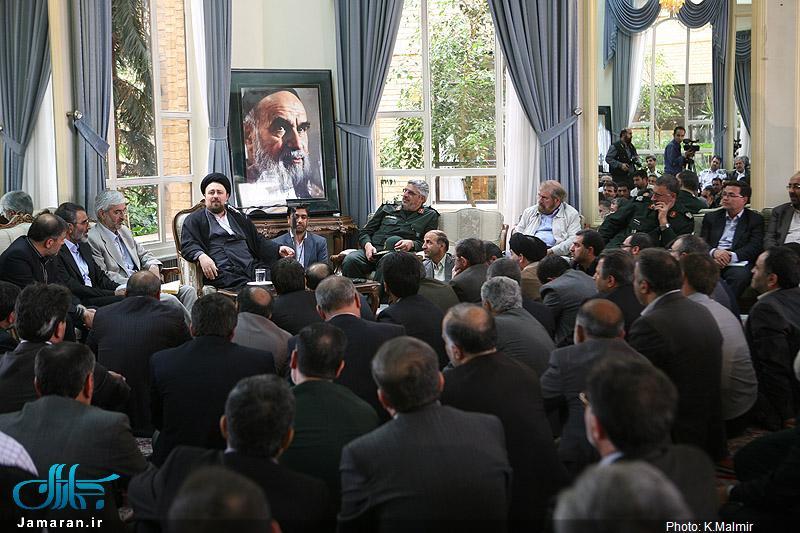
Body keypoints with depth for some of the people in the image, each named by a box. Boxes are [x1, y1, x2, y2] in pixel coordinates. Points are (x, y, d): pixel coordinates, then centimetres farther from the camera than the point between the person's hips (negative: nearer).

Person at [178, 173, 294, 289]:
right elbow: (188, 246, 4)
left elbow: (258, 241, 31)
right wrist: (201, 256, -19)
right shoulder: (194, 220, 18)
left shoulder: (239, 218, 31)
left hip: (251, 268, 5)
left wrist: (278, 249, 12)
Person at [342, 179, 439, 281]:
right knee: (350, 260, -31)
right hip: (374, 251, 3)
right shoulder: (387, 209, 26)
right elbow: (365, 232, 23)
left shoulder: (430, 216, 19)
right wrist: (367, 245, 0)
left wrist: (412, 244, -14)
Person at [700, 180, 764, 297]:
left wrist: (731, 257, -17)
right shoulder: (711, 217, 22)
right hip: (712, 260, 2)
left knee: (740, 275, -36)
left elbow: (754, 247, -1)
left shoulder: (755, 219, 12)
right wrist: (714, 252, -14)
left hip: (737, 262, -2)